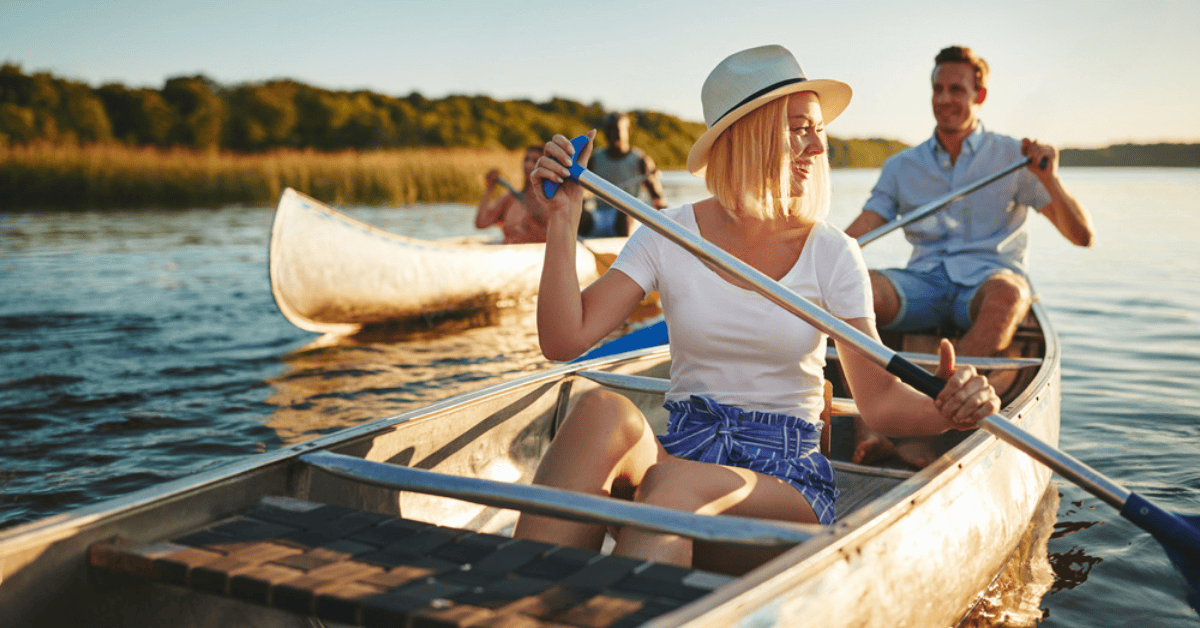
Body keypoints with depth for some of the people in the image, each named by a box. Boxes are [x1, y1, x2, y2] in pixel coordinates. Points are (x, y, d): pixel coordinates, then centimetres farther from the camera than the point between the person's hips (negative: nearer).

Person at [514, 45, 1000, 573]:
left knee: (675, 485, -37)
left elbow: (879, 399, 0)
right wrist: (563, 218, -11)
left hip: (785, 478, -1)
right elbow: (564, 341, -5)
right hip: (679, 451, 1)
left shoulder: (831, 255, 3)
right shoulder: (667, 236, 4)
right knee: (603, 409, -34)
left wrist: (943, 410, -22)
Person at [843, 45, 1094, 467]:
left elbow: (1082, 237, 2)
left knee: (1006, 294, -40)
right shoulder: (902, 166, 15)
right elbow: (852, 237, 6)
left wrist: (1049, 179, -15)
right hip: (924, 285, 2)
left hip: (988, 280, -2)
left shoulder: (1014, 158, 8)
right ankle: (869, 430, -40)